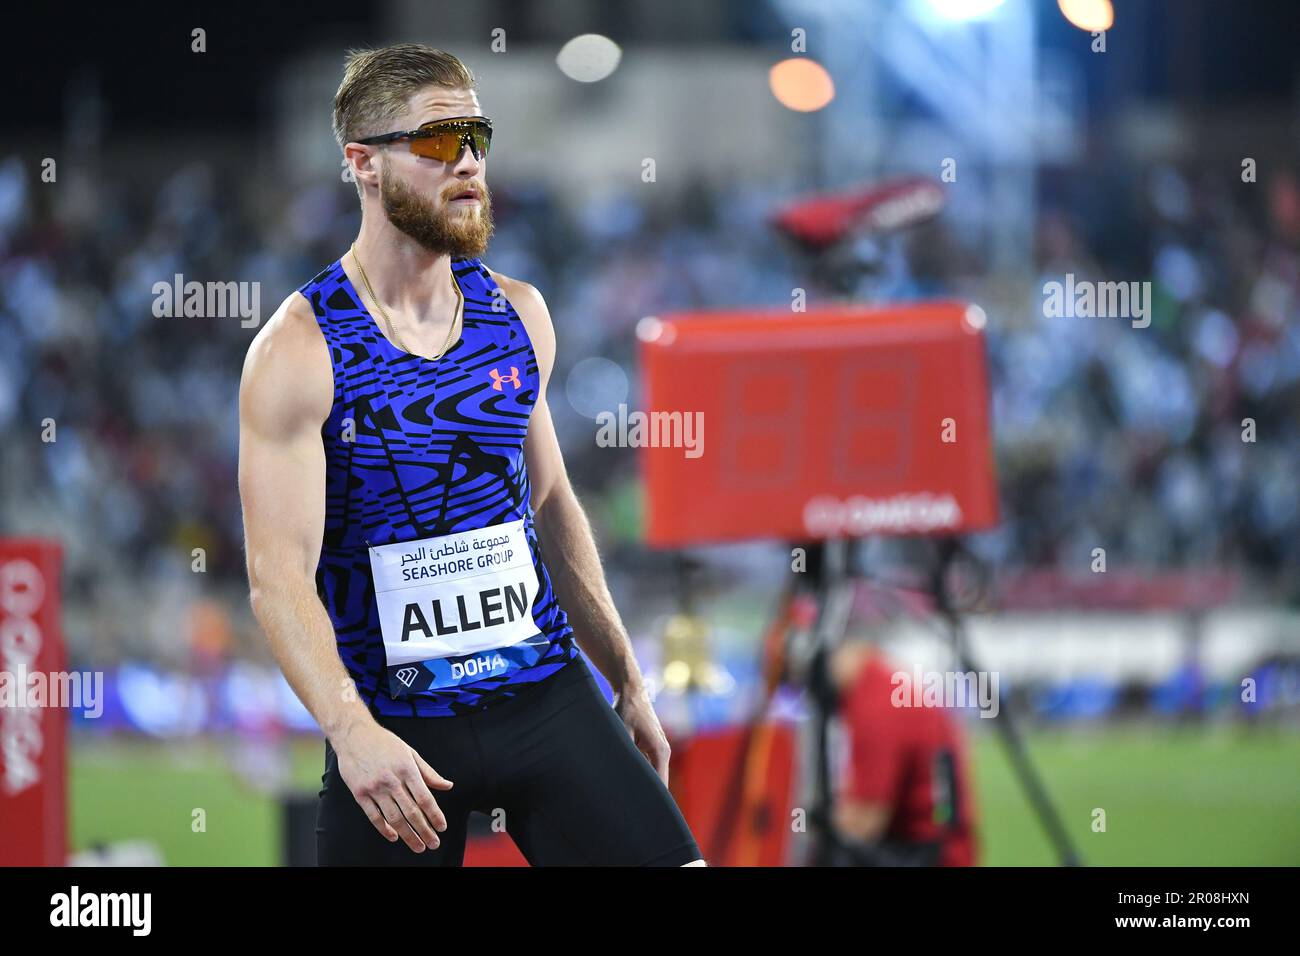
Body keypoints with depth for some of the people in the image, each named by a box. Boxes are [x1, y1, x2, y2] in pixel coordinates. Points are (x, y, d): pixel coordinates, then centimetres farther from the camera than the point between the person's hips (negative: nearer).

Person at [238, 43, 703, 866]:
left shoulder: (519, 315, 7)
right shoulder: (299, 351, -10)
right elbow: (279, 574, -17)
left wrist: (627, 681, 19)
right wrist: (351, 732, -31)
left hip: (544, 695, 4)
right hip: (392, 725, -4)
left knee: (673, 863, -9)